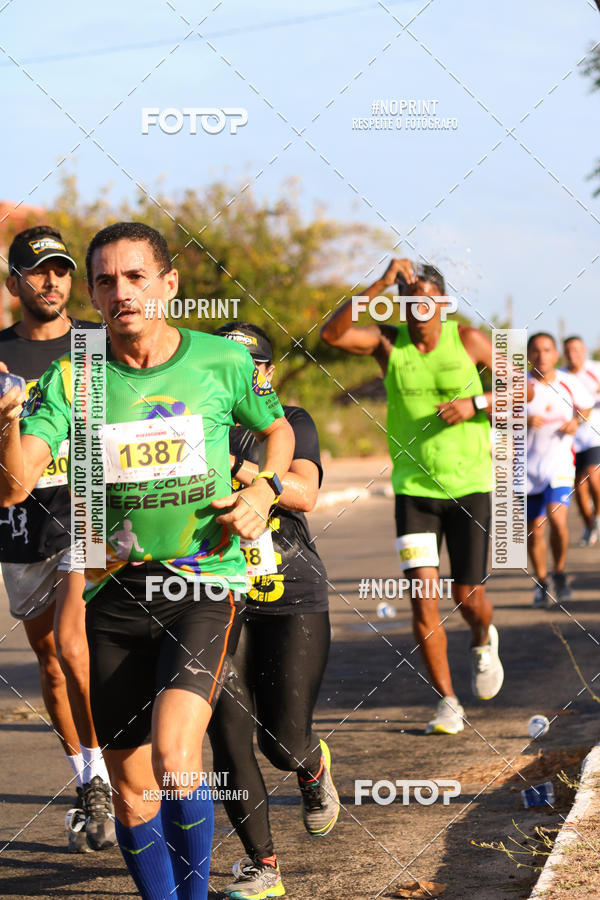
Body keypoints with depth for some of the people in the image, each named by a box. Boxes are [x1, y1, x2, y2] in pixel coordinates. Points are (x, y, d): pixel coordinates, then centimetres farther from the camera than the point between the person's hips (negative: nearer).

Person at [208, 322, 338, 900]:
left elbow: (303, 493, -16)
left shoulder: (291, 423, 2)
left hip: (292, 600, -1)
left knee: (284, 743, -2)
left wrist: (231, 464, -31)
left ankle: (314, 767, 36)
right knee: (229, 741, -6)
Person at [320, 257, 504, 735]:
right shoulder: (388, 341, -3)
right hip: (413, 487, 0)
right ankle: (448, 702, 3)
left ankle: (484, 642, 41)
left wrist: (475, 403, -15)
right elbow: (331, 333, -21)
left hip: (469, 486, 0)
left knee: (468, 598, 3)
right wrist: (380, 284, -28)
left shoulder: (468, 340, -3)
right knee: (423, 597, -10)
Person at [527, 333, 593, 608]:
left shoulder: (569, 383, 0)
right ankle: (541, 583, 27)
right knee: (534, 531, 5)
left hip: (559, 463, 0)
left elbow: (586, 407, 18)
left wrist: (576, 422, -3)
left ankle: (560, 573, 5)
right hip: (527, 468, 0)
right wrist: (523, 422, -23)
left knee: (557, 518, -20)